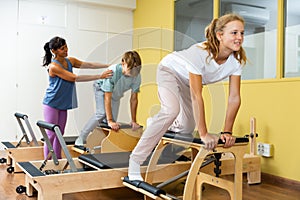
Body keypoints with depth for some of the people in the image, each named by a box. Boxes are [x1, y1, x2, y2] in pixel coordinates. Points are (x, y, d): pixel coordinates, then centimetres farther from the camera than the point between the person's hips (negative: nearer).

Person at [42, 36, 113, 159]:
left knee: (60, 134, 11)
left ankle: (58, 160, 20)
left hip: (63, 104, 7)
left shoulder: (70, 61, 4)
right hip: (52, 104, -7)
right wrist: (100, 76, -26)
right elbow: (75, 78, -24)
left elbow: (89, 65, 5)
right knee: (51, 134, -5)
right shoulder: (53, 66, -20)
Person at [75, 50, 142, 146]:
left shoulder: (137, 76, -30)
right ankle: (81, 139, -15)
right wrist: (110, 121, -42)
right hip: (101, 89, -4)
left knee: (112, 124, -3)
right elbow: (107, 98, -40)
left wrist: (133, 121, -17)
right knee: (102, 113, -24)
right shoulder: (113, 71, -43)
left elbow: (133, 98, -18)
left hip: (116, 93, 5)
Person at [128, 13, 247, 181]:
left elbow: (234, 97, -20)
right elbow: (196, 96, -42)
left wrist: (227, 132, -26)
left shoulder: (237, 60, -22)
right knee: (172, 111, -34)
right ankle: (135, 161, -21)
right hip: (170, 71, -6)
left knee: (187, 128, 9)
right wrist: (204, 134, -42)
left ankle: (155, 123, 43)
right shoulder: (200, 53, -40)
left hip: (187, 80, 7)